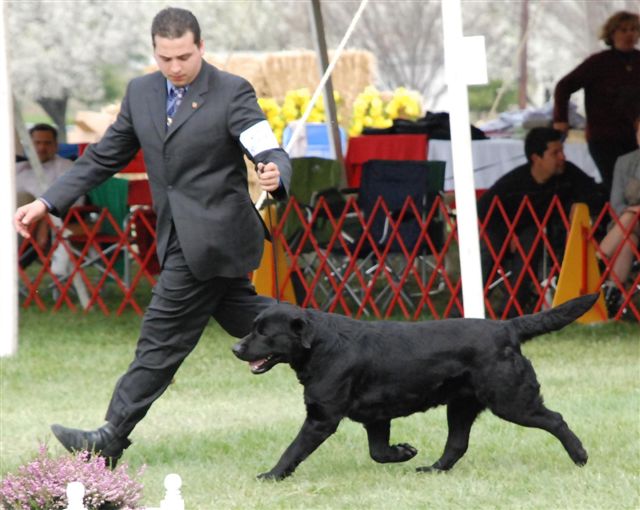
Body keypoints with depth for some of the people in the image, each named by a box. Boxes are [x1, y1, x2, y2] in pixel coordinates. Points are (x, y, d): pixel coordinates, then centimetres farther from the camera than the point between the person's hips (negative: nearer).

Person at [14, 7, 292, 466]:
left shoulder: (232, 93, -12)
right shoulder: (141, 93, 8)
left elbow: (271, 153, -20)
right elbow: (105, 157, 14)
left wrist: (275, 176, -45)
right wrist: (47, 202, 7)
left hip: (210, 235, -7)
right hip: (181, 236, 7)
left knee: (162, 337, -5)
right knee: (251, 322, 14)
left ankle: (112, 438, -1)